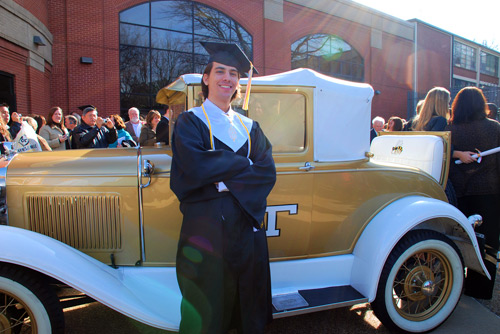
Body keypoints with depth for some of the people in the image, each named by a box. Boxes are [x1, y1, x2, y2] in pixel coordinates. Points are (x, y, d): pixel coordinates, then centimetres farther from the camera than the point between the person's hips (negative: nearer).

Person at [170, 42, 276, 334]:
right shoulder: (190, 121, 1)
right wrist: (243, 163, -7)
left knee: (248, 304, 15)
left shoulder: (249, 127, 13)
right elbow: (196, 168, -17)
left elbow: (268, 172, 0)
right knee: (208, 307, 8)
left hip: (247, 220, 4)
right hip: (206, 222, -4)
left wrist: (224, 177, -14)